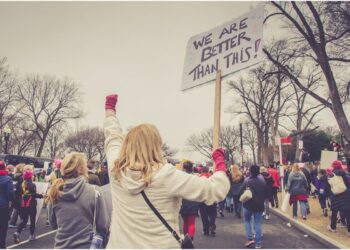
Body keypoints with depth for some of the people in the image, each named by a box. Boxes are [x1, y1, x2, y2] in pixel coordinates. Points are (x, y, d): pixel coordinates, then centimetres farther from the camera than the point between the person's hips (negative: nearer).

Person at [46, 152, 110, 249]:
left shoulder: (55, 192, -5)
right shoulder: (95, 191, -16)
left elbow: (53, 224, 9)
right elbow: (103, 225, -12)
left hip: (61, 245, 3)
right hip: (86, 245, -3)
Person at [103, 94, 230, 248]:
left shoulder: (116, 170, -9)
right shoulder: (167, 176, -20)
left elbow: (112, 134, 10)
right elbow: (216, 190, -16)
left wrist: (110, 107, 27)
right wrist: (220, 162, 3)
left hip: (118, 245, 3)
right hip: (161, 245, -3)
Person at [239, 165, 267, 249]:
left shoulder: (247, 181, -16)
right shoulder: (262, 180, -4)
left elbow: (241, 192, -14)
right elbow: (266, 192, 7)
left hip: (248, 204, -3)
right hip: (259, 205, 3)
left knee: (247, 221, 17)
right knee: (257, 223, 8)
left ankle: (250, 238, 4)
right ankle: (258, 243, 10)